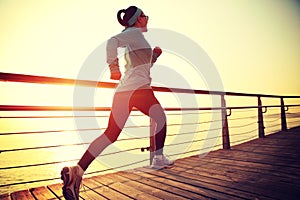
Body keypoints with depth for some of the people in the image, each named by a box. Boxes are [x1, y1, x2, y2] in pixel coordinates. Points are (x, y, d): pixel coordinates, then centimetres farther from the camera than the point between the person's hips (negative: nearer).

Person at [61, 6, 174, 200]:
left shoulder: (133, 37, 30)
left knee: (110, 135, 2)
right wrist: (114, 67, -18)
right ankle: (159, 158, 23)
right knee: (161, 118, 16)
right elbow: (113, 41, -17)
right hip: (139, 88, -8)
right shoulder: (135, 32, 3)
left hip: (123, 90, 8)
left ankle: (78, 170, -7)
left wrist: (154, 56, 25)